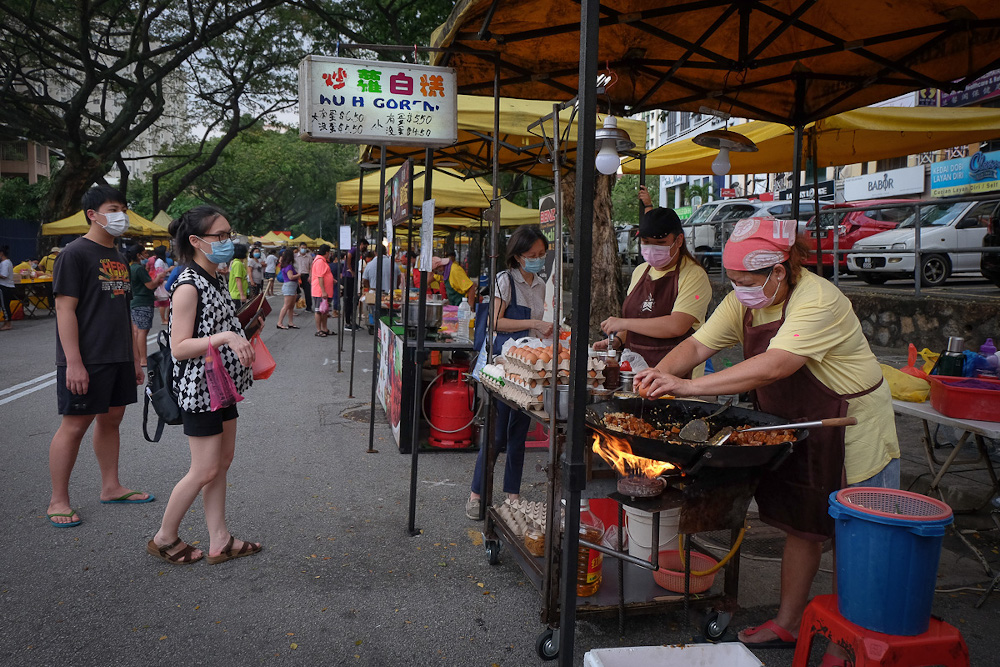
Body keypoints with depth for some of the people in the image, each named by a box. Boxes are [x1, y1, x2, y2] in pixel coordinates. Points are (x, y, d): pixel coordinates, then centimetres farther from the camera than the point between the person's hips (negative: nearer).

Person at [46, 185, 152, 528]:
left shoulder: (118, 258, 15)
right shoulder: (75, 253, -9)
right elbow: (65, 309, -15)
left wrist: (135, 358, 18)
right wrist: (73, 362, -20)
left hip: (118, 358, 8)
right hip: (86, 360, -8)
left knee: (111, 419, 14)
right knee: (75, 424, -2)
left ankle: (111, 487, 26)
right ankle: (58, 502, 8)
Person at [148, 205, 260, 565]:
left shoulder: (217, 280, 9)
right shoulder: (188, 286, -18)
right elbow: (179, 348, -22)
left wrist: (242, 339, 15)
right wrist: (224, 337, -29)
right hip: (199, 388, -9)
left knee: (223, 461, 12)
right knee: (205, 470, -2)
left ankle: (219, 541, 21)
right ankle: (164, 538, 18)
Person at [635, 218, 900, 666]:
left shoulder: (818, 301, -28)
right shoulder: (745, 300, -2)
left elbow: (773, 367, -39)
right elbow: (698, 345, -5)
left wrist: (689, 387, -41)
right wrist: (661, 373, -26)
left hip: (851, 434, -7)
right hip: (796, 429, 7)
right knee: (799, 526, 15)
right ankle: (787, 625, 27)